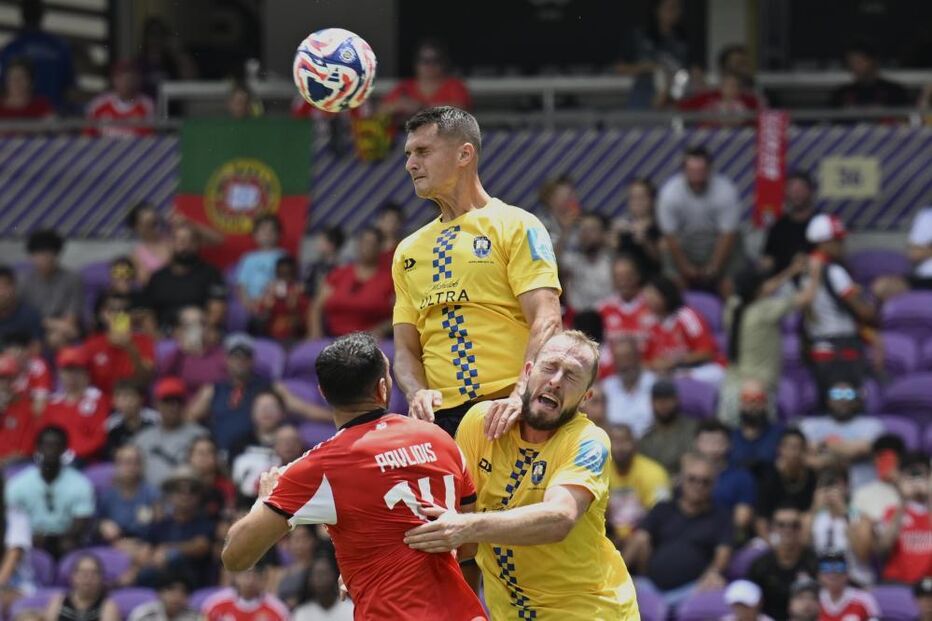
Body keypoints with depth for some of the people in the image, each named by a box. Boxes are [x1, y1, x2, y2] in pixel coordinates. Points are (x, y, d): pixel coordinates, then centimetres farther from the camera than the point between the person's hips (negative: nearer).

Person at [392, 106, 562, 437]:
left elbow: (546, 322, -9)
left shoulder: (516, 226, 2)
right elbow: (406, 348, 16)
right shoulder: (408, 251, 19)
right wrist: (417, 393, -5)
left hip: (507, 416, -5)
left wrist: (520, 394, -23)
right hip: (439, 416, 5)